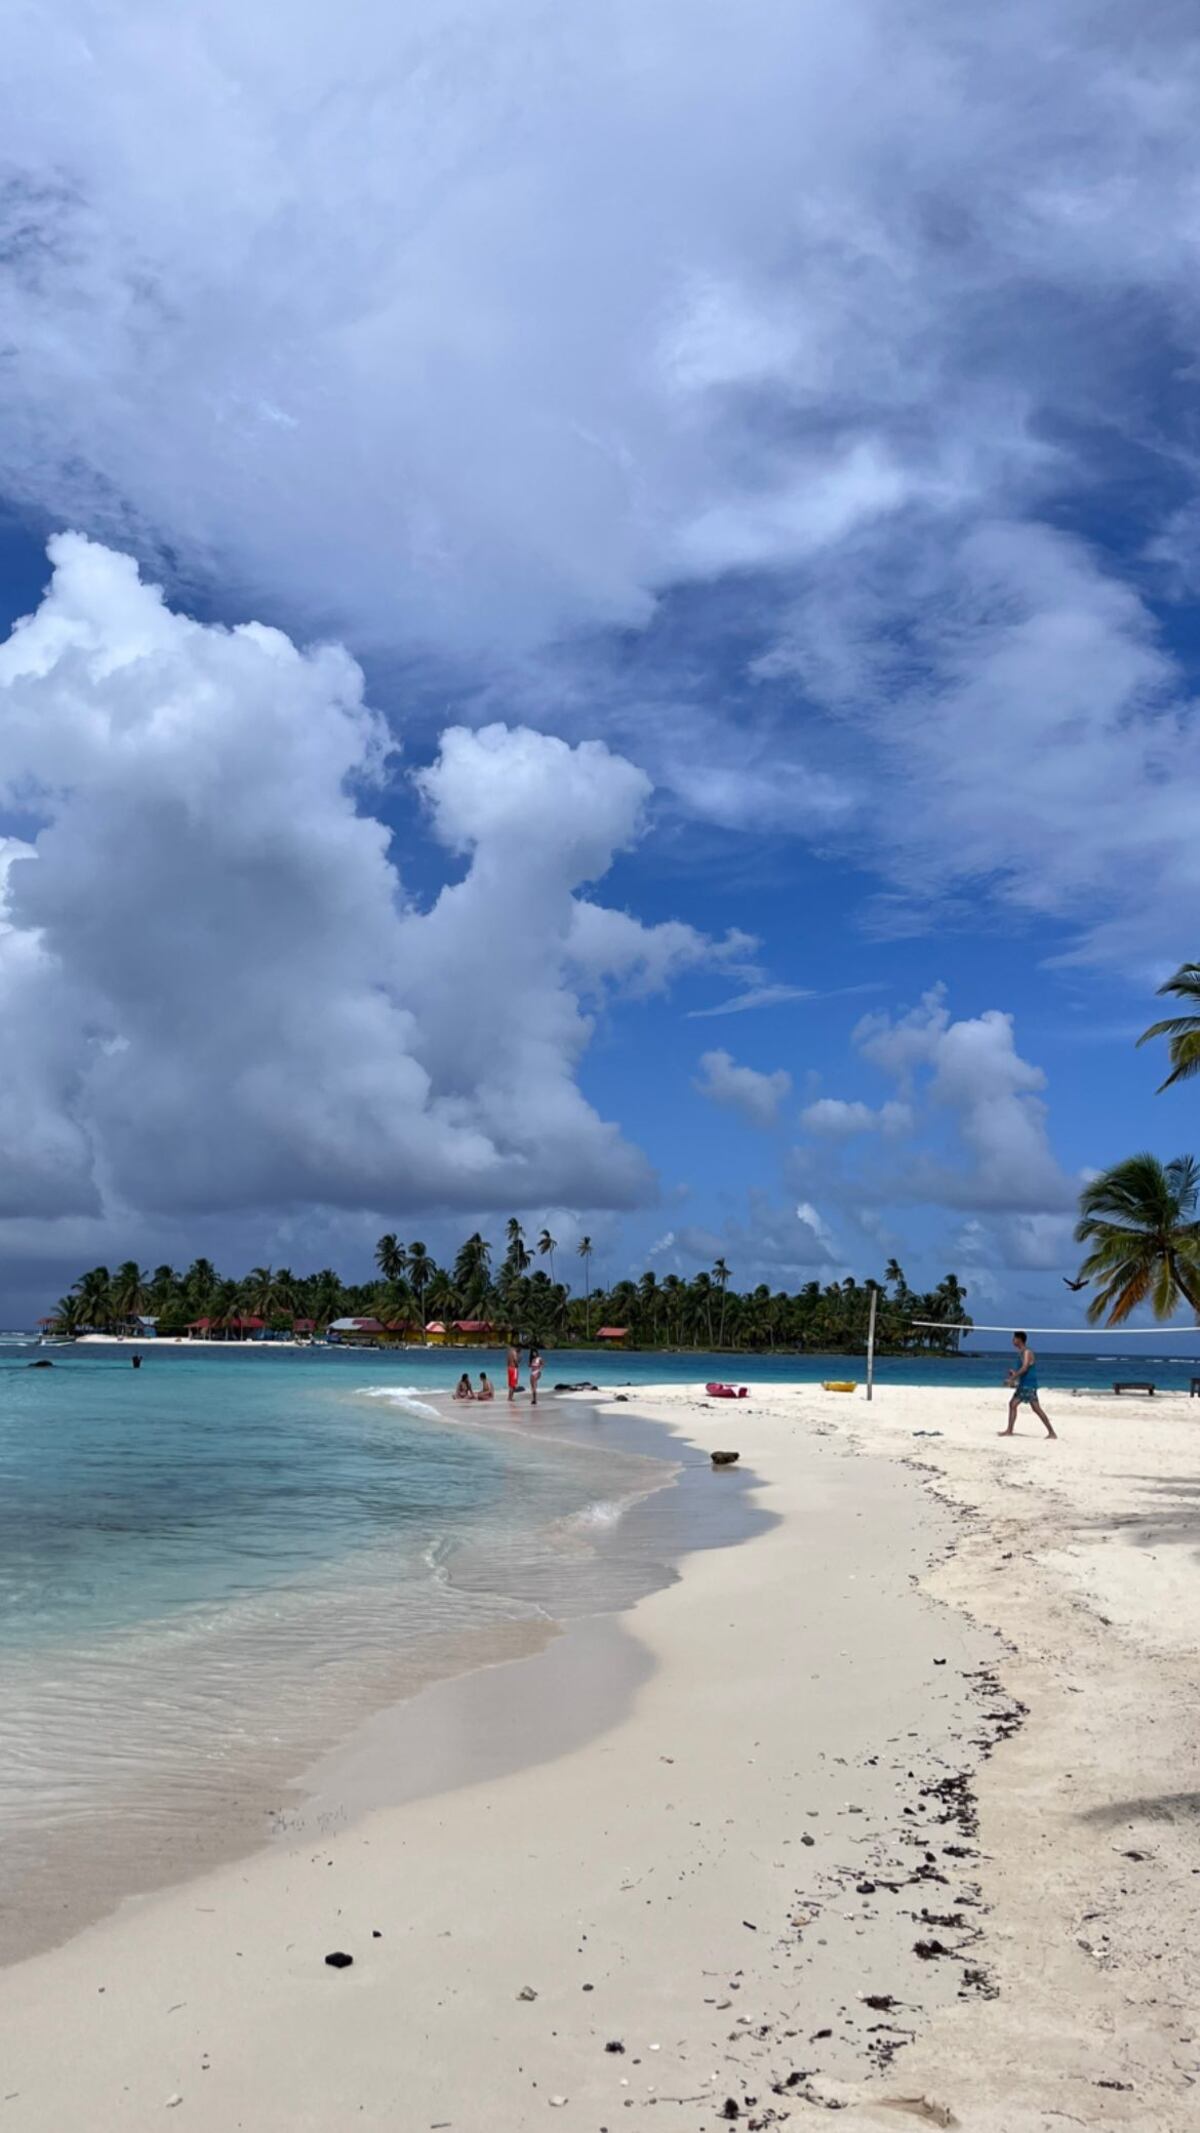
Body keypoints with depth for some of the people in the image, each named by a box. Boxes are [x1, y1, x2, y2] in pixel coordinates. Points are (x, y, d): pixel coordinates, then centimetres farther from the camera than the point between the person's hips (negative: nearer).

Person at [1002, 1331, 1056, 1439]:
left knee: (1037, 1409, -9)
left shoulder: (1027, 1352, -14)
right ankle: (1009, 1430, 11)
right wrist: (1015, 1373, 13)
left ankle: (1052, 1432, -5)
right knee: (1012, 1404, 9)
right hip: (1023, 1385, 10)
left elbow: (1024, 1368, -26)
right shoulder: (1023, 1352, 15)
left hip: (1029, 1385, -10)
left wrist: (1013, 1378, -26)